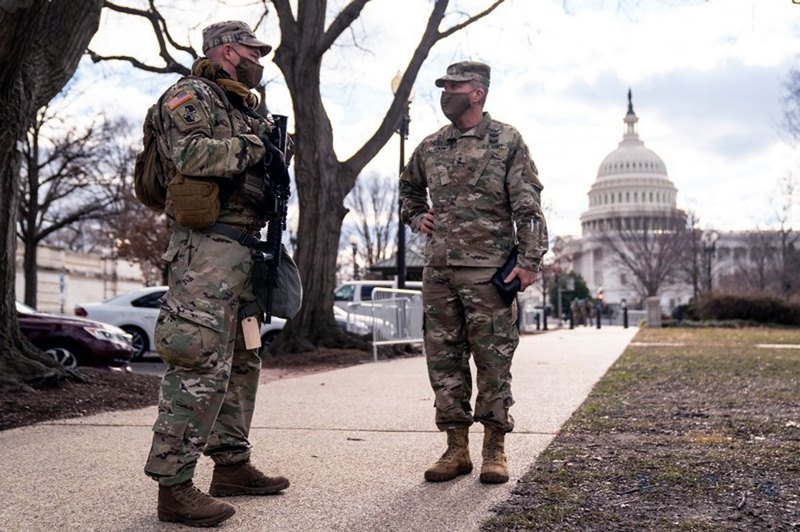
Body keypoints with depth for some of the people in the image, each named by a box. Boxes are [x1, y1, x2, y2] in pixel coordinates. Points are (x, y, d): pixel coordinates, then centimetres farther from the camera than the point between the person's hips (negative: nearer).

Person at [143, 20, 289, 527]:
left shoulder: (248, 110, 23)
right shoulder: (191, 96, -5)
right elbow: (188, 153, -23)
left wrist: (273, 154, 9)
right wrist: (250, 147, -14)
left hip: (243, 248, 10)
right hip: (207, 245, -10)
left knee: (241, 361, 15)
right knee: (201, 366, -13)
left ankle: (232, 463, 26)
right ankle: (174, 485, -8)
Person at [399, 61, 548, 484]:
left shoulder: (507, 142, 0)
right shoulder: (430, 147, 14)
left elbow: (528, 207, -5)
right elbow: (408, 186, 33)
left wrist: (530, 260, -13)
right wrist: (416, 217, 16)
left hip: (488, 271, -5)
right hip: (438, 270, 5)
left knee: (493, 360, 0)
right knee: (443, 359, 6)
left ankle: (494, 449, 10)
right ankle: (456, 448, 15)